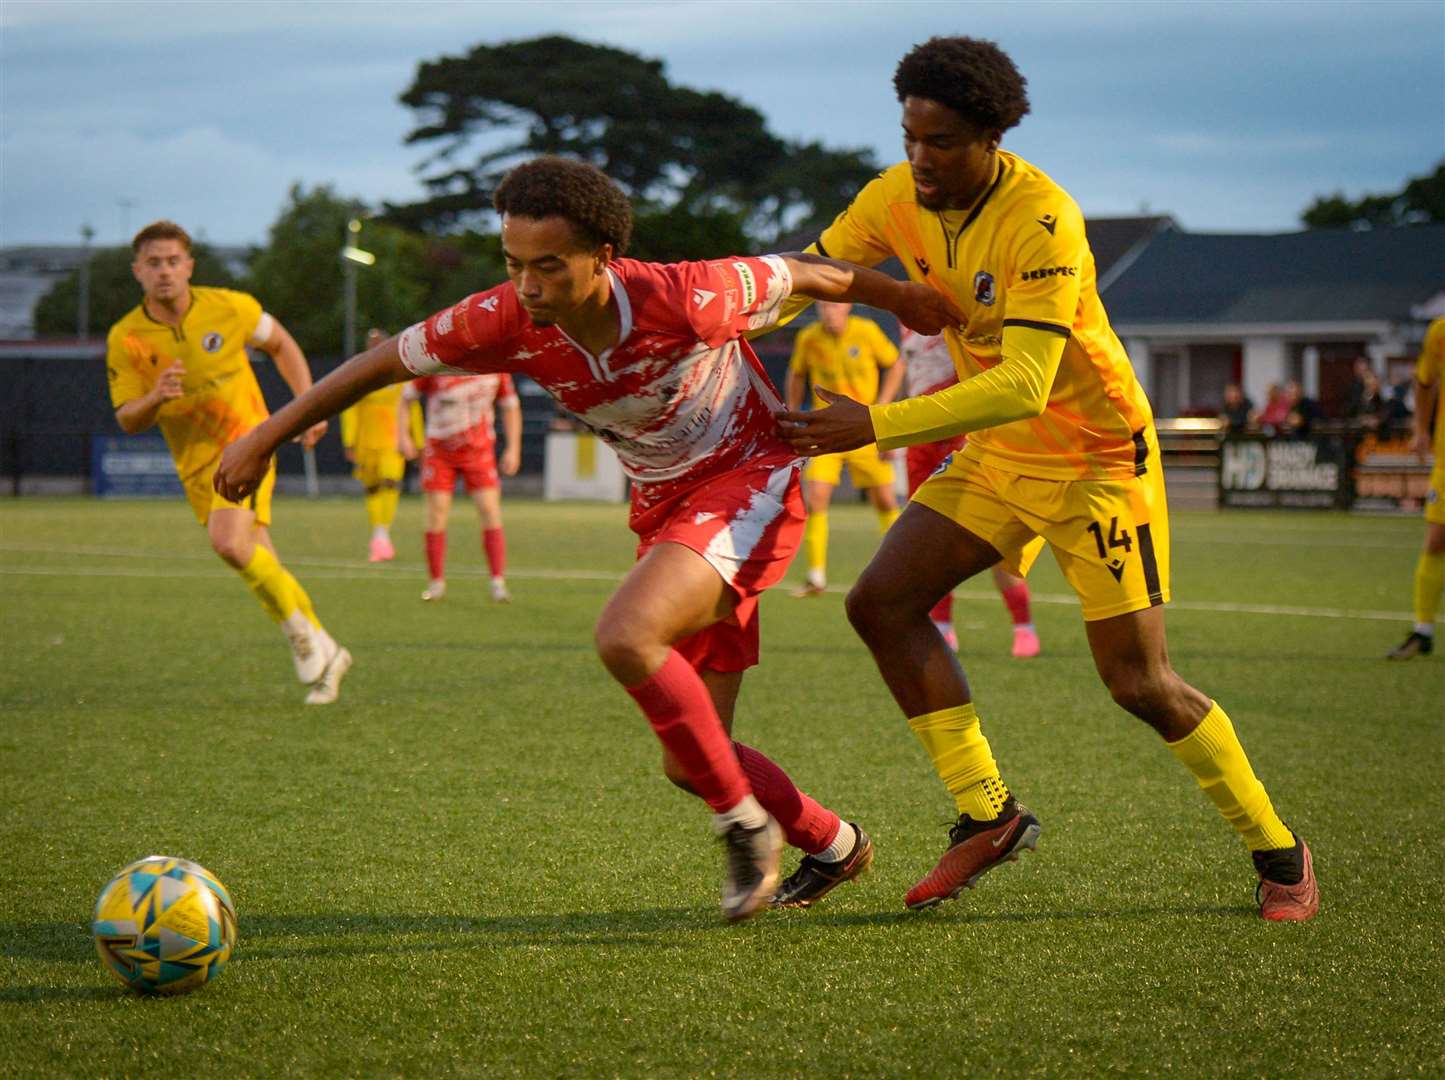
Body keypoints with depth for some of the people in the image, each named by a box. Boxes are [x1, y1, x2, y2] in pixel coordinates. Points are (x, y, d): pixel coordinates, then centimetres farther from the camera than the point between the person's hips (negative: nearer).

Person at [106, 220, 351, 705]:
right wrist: (156, 398, -27)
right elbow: (127, 420, -5)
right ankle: (325, 654, 25)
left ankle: (300, 629, -6)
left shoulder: (228, 308, -9)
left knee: (230, 541, -27)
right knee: (261, 568, 7)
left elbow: (280, 343, 10)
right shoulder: (125, 338, -7)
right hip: (196, 465, 4)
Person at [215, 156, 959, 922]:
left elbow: (797, 274, -11)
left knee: (625, 637, -31)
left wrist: (907, 300, 6)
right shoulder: (508, 321, -18)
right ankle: (833, 846, 33)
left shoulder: (684, 300, -29)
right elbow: (385, 361, -4)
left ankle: (744, 824, -12)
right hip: (661, 507, 6)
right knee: (689, 761, 7)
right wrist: (264, 440, -1)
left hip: (749, 481, -6)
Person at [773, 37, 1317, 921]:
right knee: (882, 604, -6)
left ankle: (1278, 852, 12)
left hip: (1098, 456, -7)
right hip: (997, 457, 7)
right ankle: (988, 816, 3)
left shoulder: (1041, 221, -30)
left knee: (1139, 682, -8)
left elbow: (1022, 388, -36)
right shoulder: (899, 199, -8)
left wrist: (875, 427, -42)